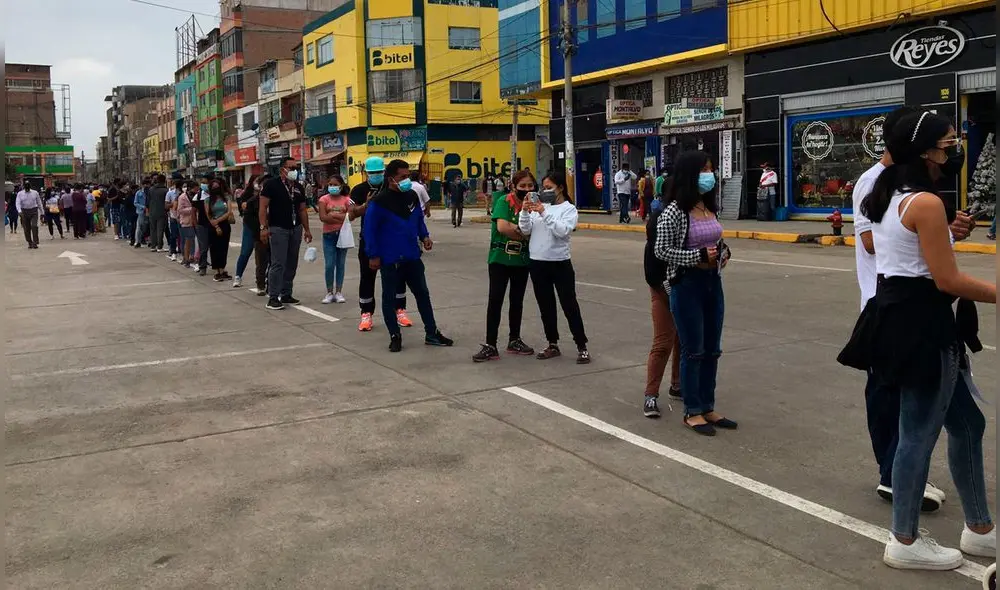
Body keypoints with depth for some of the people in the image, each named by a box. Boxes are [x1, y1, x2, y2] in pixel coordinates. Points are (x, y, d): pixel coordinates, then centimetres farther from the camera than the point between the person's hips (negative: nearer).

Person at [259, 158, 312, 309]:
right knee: (278, 264, -10)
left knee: (291, 264, 8)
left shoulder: (299, 187, 13)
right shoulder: (272, 184, -5)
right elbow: (263, 207, -8)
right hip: (278, 229, -6)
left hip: (296, 229, 6)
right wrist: (264, 227, -16)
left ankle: (286, 294, 17)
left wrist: (307, 229, 13)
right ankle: (273, 297, -6)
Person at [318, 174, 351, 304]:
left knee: (341, 264, 6)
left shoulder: (346, 199, 3)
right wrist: (341, 218, -14)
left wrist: (333, 214, -14)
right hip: (329, 235, -1)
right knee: (329, 265, -2)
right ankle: (329, 293, 8)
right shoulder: (324, 199, 0)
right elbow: (323, 217, -12)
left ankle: (339, 292, 13)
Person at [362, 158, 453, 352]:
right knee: (389, 298, 5)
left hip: (412, 256, 6)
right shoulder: (379, 202, -14)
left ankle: (431, 333, 21)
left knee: (422, 294, 11)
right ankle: (395, 336, 17)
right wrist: (373, 256, -13)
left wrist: (424, 236, 4)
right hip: (390, 259, -6)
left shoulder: (412, 196, 5)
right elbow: (369, 229, -12)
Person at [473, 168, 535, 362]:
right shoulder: (504, 202, -9)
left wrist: (512, 228, -15)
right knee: (495, 300, -6)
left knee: (517, 301, 14)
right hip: (500, 258, -4)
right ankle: (490, 346, -2)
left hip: (522, 260, 4)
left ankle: (514, 340, 27)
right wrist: (523, 231, -12)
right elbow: (502, 226, -23)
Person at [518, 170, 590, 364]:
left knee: (569, 305, 0)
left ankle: (582, 347, 8)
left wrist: (544, 213, -23)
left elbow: (562, 230, -21)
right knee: (546, 306, 12)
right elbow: (525, 231, 1)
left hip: (560, 263, -5)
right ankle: (553, 345, 25)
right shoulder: (539, 206, 8)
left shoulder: (569, 209, -3)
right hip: (537, 263, 5)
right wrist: (525, 212, -14)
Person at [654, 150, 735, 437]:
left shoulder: (710, 207, 8)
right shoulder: (675, 211, -14)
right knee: (693, 350, 1)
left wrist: (723, 251, 2)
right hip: (687, 284, -7)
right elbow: (661, 250, -16)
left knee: (712, 349, 12)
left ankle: (708, 407, 24)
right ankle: (692, 412, 14)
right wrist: (698, 256, -20)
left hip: (713, 281, 8)